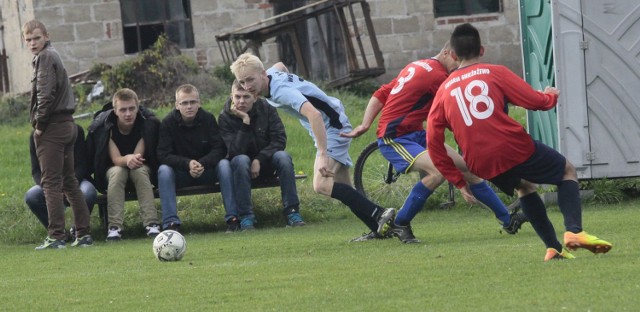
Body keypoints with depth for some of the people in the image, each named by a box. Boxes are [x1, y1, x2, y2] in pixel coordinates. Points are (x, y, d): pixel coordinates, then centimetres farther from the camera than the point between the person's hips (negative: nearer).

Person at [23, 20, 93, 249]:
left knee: (51, 182, -8)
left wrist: (39, 124, -11)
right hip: (67, 125, 9)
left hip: (52, 127, -9)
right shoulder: (54, 55, 20)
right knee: (69, 181, 12)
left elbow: (46, 94, -19)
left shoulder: (45, 57, -10)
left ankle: (56, 236, -10)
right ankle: (84, 233, 11)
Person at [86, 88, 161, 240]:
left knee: (139, 171, -34)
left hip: (142, 168, 1)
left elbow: (139, 155, -18)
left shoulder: (148, 123, -18)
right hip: (113, 169, 0)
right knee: (117, 172, -34)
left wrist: (134, 159, -40)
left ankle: (151, 224, -42)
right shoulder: (103, 125, -20)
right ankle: (115, 226, -42)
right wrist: (128, 159, -45)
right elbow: (116, 159, -24)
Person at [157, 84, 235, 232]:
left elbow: (220, 149, -12)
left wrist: (202, 164, -31)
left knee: (224, 165, -28)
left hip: (207, 170, 1)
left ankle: (233, 216, -27)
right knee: (164, 170, -31)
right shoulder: (168, 123, -11)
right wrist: (188, 164, -33)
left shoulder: (208, 119, -7)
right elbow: (163, 155, -18)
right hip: (180, 173, -1)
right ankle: (170, 222, -35)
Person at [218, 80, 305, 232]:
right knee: (241, 160, -35)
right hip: (244, 166, -2)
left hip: (266, 161, 2)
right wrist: (245, 123, -32)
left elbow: (280, 140, -12)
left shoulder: (267, 109, -8)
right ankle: (245, 216, -35)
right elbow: (234, 151, -24)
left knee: (283, 157, -29)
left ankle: (291, 211, -27)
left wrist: (259, 160, -24)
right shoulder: (225, 117, -13)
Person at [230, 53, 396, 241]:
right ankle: (379, 229, 12)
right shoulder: (271, 73, -1)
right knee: (343, 190, 11)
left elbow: (314, 114, -40)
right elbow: (280, 66, 26)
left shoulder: (281, 91, -28)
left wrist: (323, 155, -44)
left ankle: (380, 215, -25)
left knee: (321, 185, -23)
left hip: (332, 128, -10)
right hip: (331, 128, 10)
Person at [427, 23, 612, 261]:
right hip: (515, 149, -4)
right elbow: (536, 101, -2)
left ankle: (553, 248, 25)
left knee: (524, 187, 35)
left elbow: (433, 142, 8)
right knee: (568, 172, 19)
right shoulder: (494, 73, 3)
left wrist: (458, 180, 14)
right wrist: (551, 95, 22)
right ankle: (574, 231, -4)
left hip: (481, 166, 4)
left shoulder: (444, 90, 12)